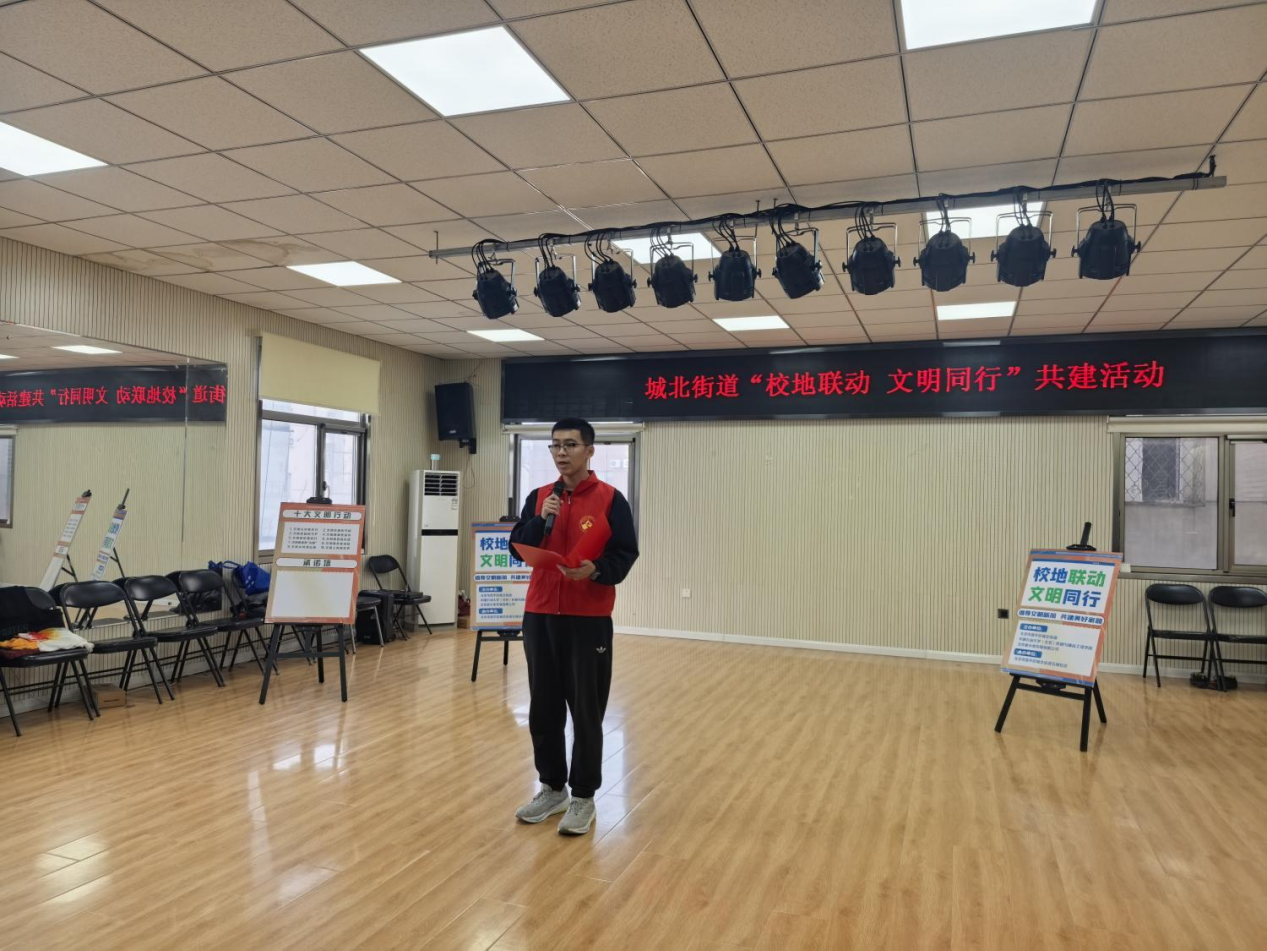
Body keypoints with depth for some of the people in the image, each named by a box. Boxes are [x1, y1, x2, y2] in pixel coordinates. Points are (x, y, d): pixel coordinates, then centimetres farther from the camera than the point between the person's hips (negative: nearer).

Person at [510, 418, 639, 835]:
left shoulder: (610, 499, -3)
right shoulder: (538, 497, 9)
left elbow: (626, 554, -5)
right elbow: (517, 549, 3)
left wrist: (596, 570, -24)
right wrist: (540, 521, -13)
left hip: (589, 620, -4)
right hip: (540, 616, 4)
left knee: (586, 711, 1)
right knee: (543, 708, 11)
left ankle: (583, 796, 16)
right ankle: (552, 788, 27)